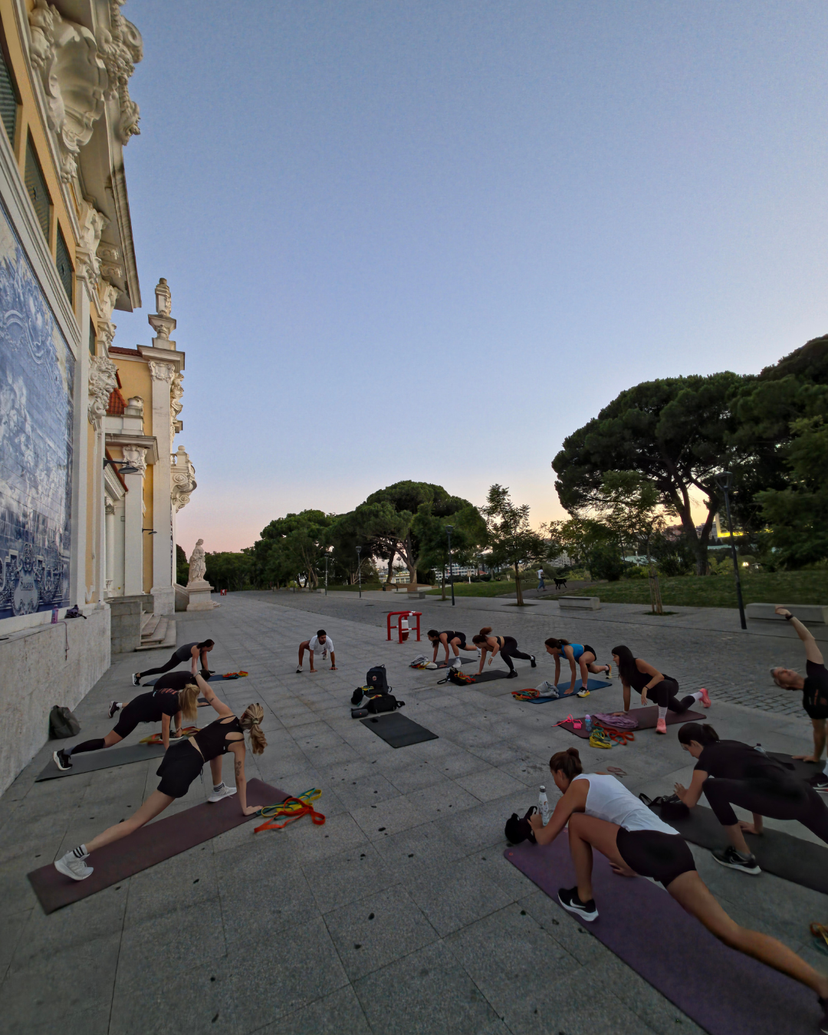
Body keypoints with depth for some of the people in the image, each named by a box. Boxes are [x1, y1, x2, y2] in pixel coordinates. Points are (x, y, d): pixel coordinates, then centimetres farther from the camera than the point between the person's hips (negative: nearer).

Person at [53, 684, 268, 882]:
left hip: (177, 751, 7)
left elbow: (207, 692, 7)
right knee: (138, 820, 2)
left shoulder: (226, 714, 2)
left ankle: (219, 790, 44)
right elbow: (240, 778, 5)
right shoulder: (239, 743, -4)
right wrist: (245, 808, 18)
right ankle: (76, 855, -2)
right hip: (184, 768, -7)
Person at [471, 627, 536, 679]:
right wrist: (479, 672, -3)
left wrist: (492, 657, -61)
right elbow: (482, 659, -5)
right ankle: (531, 657, 65)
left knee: (503, 653, -39)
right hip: (506, 645, 9)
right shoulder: (483, 647, -13)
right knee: (518, 655, 33)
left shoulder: (489, 640, -37)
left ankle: (513, 671, -23)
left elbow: (497, 646, -56)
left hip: (511, 642, -9)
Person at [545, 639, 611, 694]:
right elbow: (557, 669, -10)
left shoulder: (567, 650, -43)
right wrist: (555, 686, -6)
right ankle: (607, 668, 69)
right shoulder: (556, 653, -22)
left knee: (581, 660, -43)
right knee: (595, 670, 34)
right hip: (580, 655, 8)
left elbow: (573, 671, -38)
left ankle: (584, 689, -31)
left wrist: (571, 689, -34)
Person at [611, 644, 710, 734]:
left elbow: (660, 676, -37)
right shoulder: (622, 669, -8)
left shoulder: (638, 663, -30)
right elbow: (626, 688, -5)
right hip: (660, 693, 8)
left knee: (661, 685, -44)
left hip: (669, 686, -8)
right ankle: (700, 694, 58)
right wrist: (626, 711, -3)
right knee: (681, 708, 30)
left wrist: (645, 688, -48)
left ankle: (662, 720, -28)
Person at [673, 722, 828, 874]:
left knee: (712, 786, -10)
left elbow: (691, 802, 12)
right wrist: (757, 827, 45)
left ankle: (743, 857, 6)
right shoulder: (730, 746, 25)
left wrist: (683, 794, 37)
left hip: (781, 797, -9)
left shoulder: (706, 758, 5)